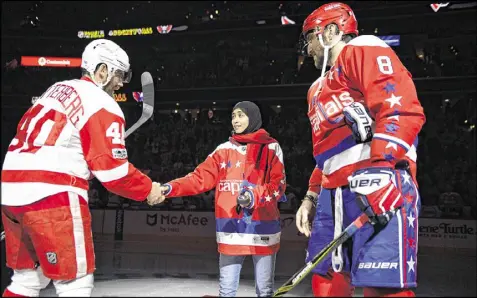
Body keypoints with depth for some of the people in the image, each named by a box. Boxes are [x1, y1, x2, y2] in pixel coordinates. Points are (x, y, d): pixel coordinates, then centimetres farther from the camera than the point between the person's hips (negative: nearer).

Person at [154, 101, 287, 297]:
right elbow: (200, 178, 2)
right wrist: (170, 188, -12)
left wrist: (254, 195, -23)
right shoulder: (223, 150, 10)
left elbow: (278, 185, -5)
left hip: (262, 228, -2)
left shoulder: (271, 148, 2)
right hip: (231, 230, 2)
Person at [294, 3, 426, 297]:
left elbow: (401, 108, -14)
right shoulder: (320, 88, 31)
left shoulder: (364, 50, 2)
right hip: (333, 192, 9)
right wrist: (311, 197, 27)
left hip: (380, 185, -9)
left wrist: (379, 168, -25)